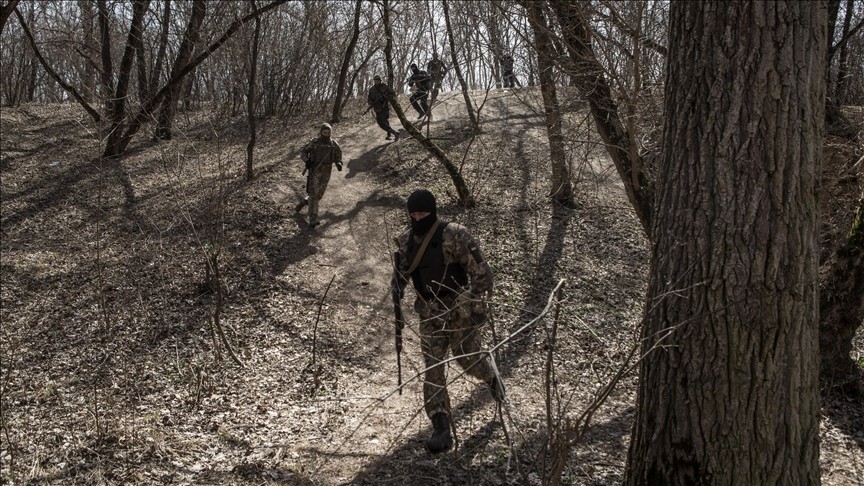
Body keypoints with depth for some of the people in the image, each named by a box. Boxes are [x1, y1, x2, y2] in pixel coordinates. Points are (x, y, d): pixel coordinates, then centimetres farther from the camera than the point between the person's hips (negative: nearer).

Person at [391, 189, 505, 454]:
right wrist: (396, 288, -6)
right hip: (430, 314, 4)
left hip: (461, 310, -4)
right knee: (433, 370, -3)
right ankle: (442, 430, 0)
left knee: (468, 360, 11)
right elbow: (400, 271, 16)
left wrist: (477, 305, -19)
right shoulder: (406, 241, 1)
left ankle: (491, 375, 48)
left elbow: (481, 271, -15)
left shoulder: (455, 235, -17)